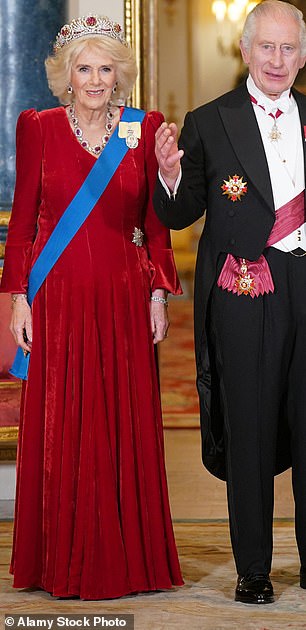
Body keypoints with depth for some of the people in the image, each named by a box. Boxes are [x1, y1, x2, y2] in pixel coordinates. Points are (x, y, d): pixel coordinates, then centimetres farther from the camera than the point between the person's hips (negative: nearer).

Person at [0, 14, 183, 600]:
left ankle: (128, 558, 14)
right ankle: (64, 562, 11)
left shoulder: (144, 129, 6)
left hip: (124, 299, 1)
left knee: (127, 430, 3)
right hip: (58, 300, -1)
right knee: (60, 432, 1)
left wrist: (158, 295, 1)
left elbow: (156, 220, 7)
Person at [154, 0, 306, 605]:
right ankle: (253, 566, 15)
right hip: (244, 294, -2)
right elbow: (180, 216, 1)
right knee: (250, 430, 4)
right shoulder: (208, 124, 1)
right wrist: (170, 174, -19)